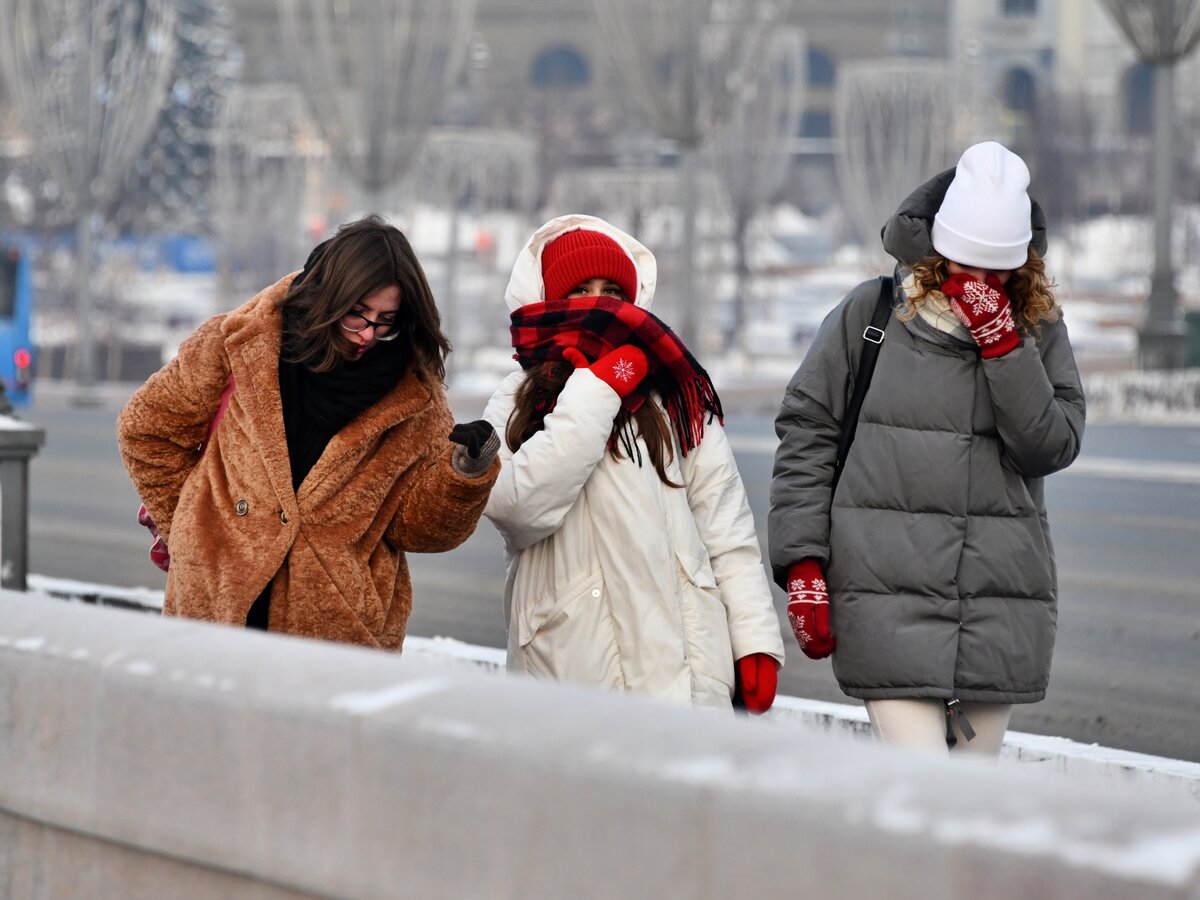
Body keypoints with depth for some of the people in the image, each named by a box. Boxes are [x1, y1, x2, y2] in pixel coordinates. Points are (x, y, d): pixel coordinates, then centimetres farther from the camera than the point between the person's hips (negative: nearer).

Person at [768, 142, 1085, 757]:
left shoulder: (1038, 329, 9)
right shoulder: (870, 314, 3)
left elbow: (1053, 445, -3)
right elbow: (806, 435, 5)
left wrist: (1001, 340, -12)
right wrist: (802, 565, -2)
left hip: (1002, 603, 3)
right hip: (890, 596, -3)